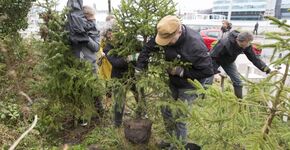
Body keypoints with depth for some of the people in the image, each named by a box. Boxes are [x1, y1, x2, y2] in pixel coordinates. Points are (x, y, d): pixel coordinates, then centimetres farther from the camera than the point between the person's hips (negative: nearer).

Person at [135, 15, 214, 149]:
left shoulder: (195, 45, -34)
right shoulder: (167, 35, -15)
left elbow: (208, 71, -29)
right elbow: (148, 48, -4)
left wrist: (180, 71, -28)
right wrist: (139, 68, -10)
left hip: (188, 86, -6)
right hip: (173, 81, 6)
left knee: (179, 117, 1)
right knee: (166, 110, 15)